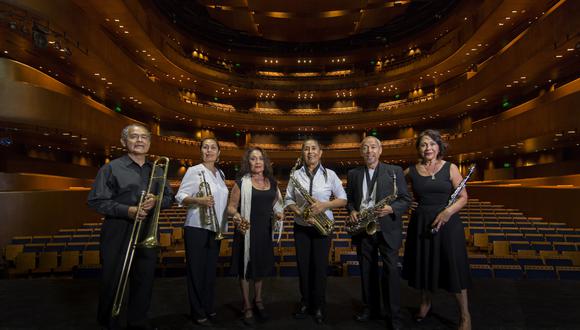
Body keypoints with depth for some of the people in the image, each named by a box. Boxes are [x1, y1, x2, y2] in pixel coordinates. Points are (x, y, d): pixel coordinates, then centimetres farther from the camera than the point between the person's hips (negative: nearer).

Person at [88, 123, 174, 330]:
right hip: (118, 234, -4)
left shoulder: (156, 170, 11)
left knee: (144, 280, 13)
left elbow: (169, 198, 13)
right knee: (112, 281, 7)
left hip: (147, 233, 4)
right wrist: (127, 210, -19)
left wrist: (155, 201, -10)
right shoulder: (112, 168, -3)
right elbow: (96, 201, -8)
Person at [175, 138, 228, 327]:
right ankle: (198, 313, 18)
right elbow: (179, 197, -11)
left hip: (215, 229, 6)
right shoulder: (194, 171, -7)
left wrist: (223, 226, 12)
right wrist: (198, 200, -28)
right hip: (197, 228, -6)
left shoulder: (220, 174, 11)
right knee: (197, 270, 4)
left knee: (211, 270, 14)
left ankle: (208, 308, 28)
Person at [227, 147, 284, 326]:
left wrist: (278, 213, -3)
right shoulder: (241, 182, -8)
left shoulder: (272, 182, 6)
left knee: (261, 265, 17)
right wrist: (236, 215, -27)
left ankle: (258, 301, 37)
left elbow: (276, 203, 17)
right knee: (246, 266, 6)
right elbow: (231, 206, -7)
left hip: (265, 230, 4)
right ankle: (247, 307, 23)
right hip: (246, 230, -4)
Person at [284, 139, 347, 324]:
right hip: (301, 227, 2)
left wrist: (325, 205, -17)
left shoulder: (330, 174, -3)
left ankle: (319, 306, 21)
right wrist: (299, 212, -16)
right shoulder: (296, 175, 1)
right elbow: (288, 200, 3)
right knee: (303, 266, 9)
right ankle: (305, 302, 27)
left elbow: (343, 199, -1)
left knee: (320, 266, 3)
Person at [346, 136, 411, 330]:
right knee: (367, 271, 13)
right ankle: (370, 308, 30)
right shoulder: (353, 174, 8)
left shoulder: (395, 171, 0)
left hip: (388, 230, -3)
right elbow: (349, 199, 14)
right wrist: (352, 211, -6)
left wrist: (391, 209, -20)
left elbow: (406, 200, -2)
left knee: (391, 271, 0)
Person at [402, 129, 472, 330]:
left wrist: (448, 211, -20)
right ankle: (425, 304, 38)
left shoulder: (450, 168, -3)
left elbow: (463, 197, -4)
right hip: (421, 223, 2)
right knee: (423, 265, 14)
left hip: (447, 222, -2)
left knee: (453, 267, 4)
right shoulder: (411, 172, 1)